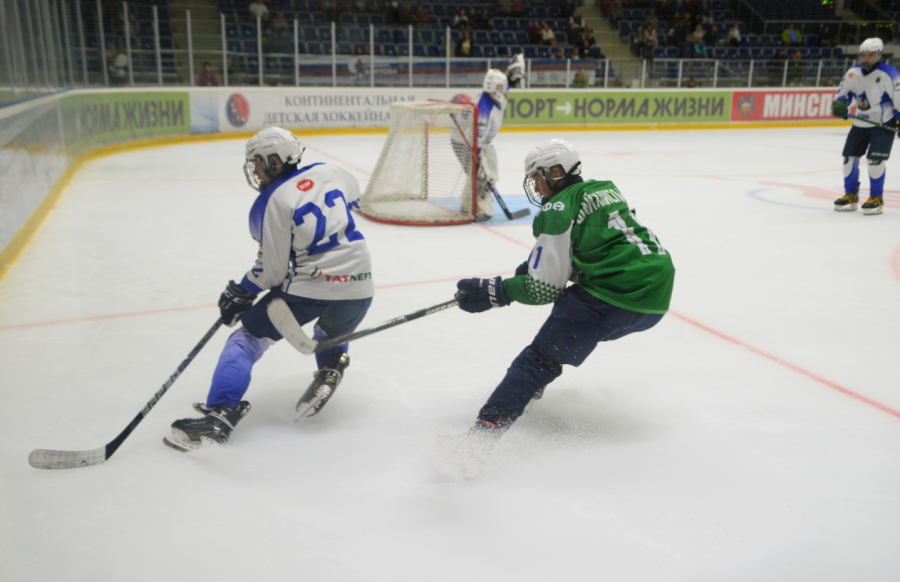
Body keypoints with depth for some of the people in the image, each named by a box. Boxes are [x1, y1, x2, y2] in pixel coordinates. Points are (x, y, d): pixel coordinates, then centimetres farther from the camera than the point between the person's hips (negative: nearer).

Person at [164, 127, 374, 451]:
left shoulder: (270, 203, -6)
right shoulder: (328, 172, 8)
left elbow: (273, 270, -6)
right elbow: (352, 196, 32)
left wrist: (240, 294, 8)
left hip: (307, 289, -6)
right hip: (358, 287, 6)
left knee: (248, 338, 5)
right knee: (331, 330, 39)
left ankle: (220, 415, -5)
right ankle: (330, 370, 18)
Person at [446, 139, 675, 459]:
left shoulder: (556, 212, -4)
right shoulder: (606, 190, 21)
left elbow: (544, 289, -6)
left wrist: (492, 293, 1)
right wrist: (537, 262, 30)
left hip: (614, 299, -9)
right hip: (658, 299, 9)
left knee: (541, 358, -10)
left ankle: (486, 429, -22)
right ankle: (534, 384, 38)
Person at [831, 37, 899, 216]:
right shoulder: (853, 73, 0)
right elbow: (843, 91, 8)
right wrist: (839, 104, -14)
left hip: (883, 123, -6)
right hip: (860, 123, 6)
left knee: (875, 159, -14)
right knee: (849, 156, 3)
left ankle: (876, 198, -2)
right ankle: (851, 195, 16)